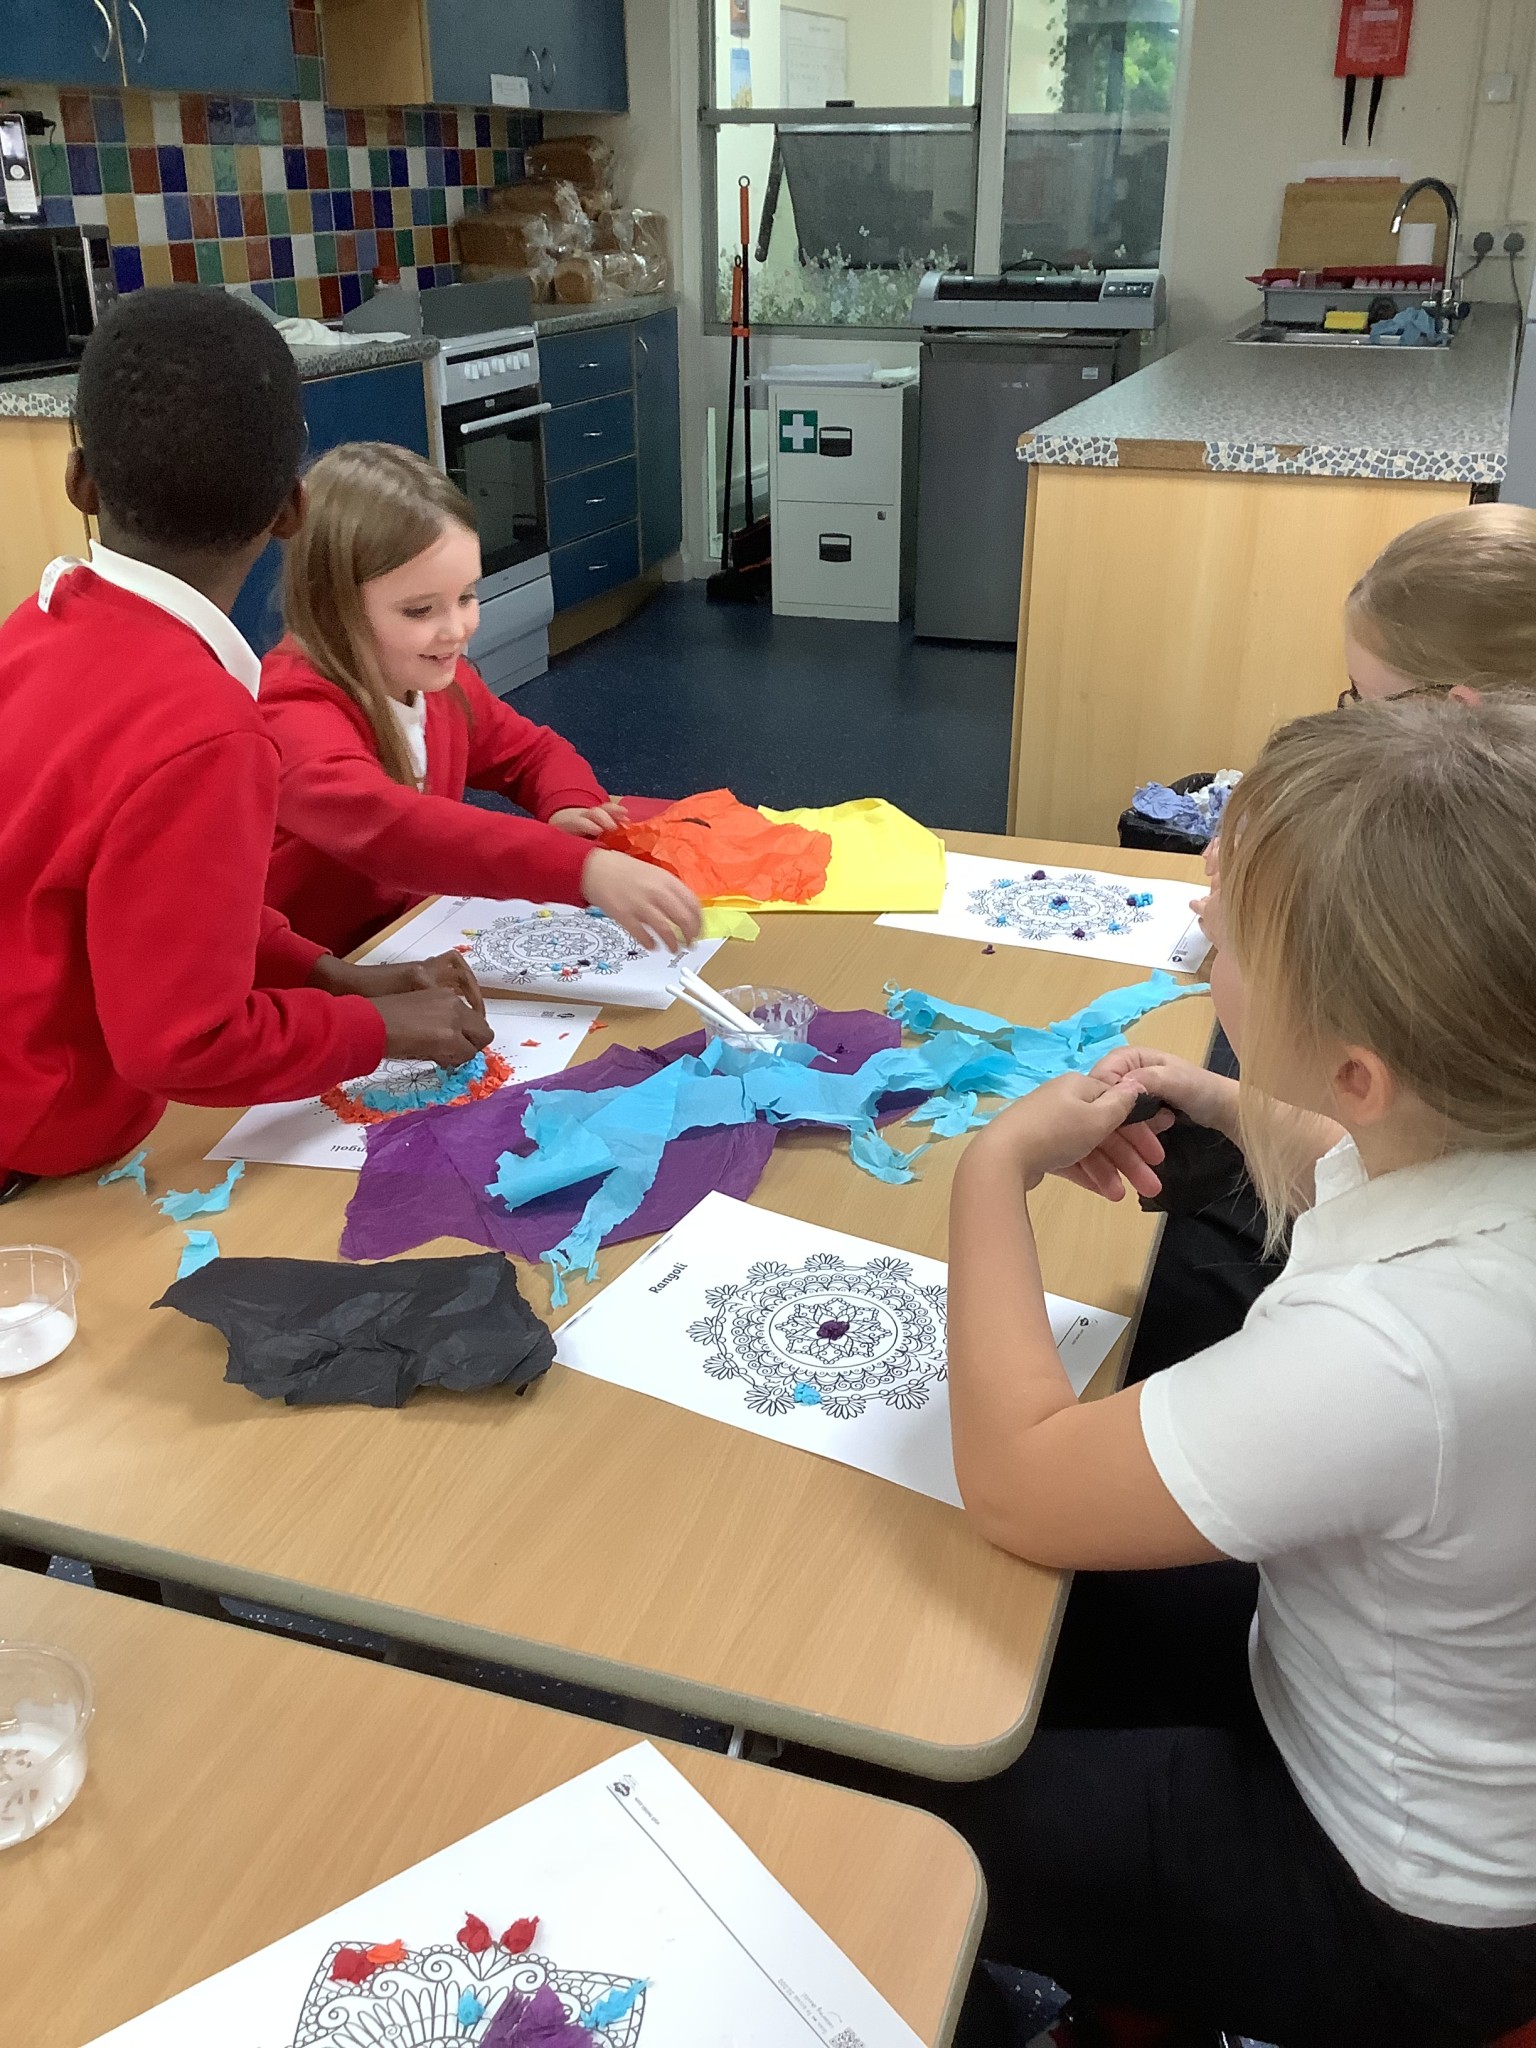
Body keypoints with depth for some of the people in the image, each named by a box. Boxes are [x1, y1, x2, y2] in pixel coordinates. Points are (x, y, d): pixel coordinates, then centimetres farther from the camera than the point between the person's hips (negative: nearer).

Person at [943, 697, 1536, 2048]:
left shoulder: (1394, 1352, -43)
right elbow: (1394, 1185, 9)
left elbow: (1016, 1484, -30)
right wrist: (1242, 1113, -5)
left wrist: (997, 1171, -22)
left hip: (1399, 1918, -7)